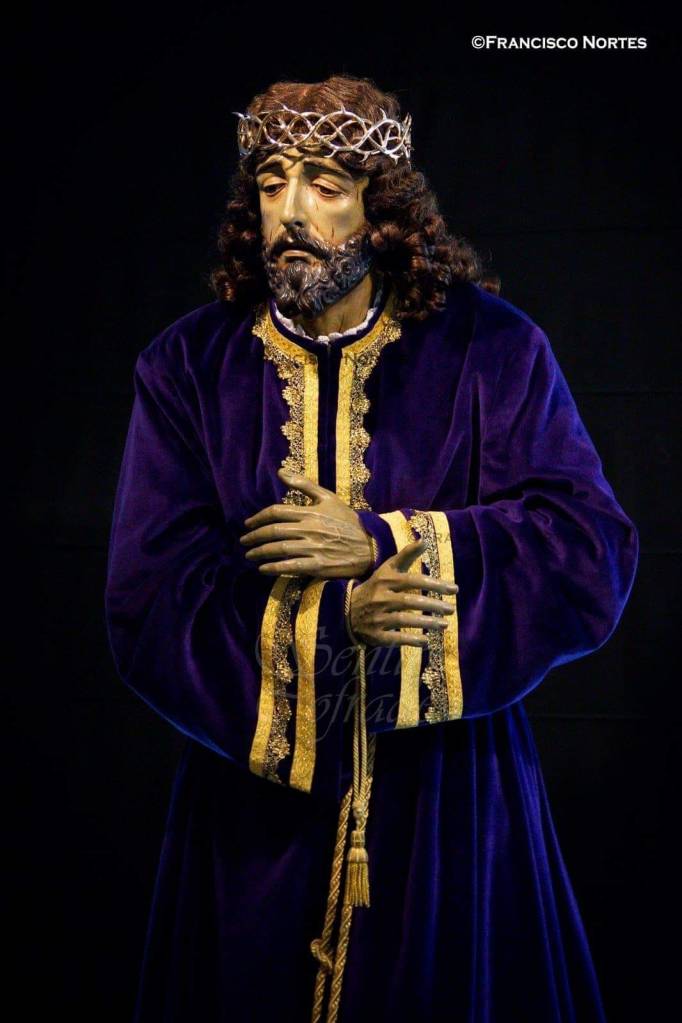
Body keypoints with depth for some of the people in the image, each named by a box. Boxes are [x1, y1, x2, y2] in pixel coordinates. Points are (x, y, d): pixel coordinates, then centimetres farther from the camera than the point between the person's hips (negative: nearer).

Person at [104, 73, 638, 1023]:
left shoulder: (490, 350, -5)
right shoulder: (189, 365, -3)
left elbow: (595, 554, -13)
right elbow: (147, 597, -8)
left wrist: (383, 543, -19)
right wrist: (335, 616, -19)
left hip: (448, 798, 0)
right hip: (257, 799, 1)